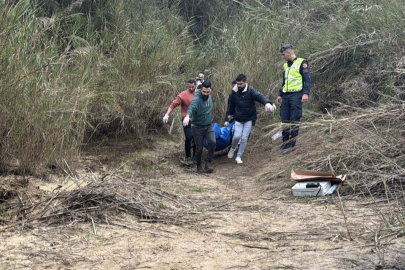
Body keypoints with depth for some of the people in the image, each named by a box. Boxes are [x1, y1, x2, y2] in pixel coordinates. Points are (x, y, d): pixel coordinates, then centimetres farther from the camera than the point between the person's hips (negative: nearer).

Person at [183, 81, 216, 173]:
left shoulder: (209, 97, 2)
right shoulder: (196, 99, -21)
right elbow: (191, 107, -42)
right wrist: (187, 116, -60)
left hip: (209, 126, 5)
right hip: (197, 127, -5)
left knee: (213, 142, -18)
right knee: (199, 148, 2)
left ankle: (208, 162, -5)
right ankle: (199, 166, 23)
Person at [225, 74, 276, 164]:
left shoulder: (250, 91, -14)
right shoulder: (234, 92, -1)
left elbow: (260, 96, -33)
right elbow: (231, 105, 15)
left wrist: (267, 102, -53)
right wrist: (230, 115, 24)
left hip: (249, 119, -2)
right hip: (238, 119, 2)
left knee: (244, 138, -1)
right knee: (237, 136, -11)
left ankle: (239, 156, 14)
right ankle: (233, 148, 21)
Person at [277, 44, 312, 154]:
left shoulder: (301, 63, -3)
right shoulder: (286, 65, 20)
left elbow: (307, 79, -9)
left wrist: (306, 93, -19)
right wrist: (280, 95, 22)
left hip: (296, 95, -7)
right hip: (286, 96, 7)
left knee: (294, 120, -7)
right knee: (285, 120, 4)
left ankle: (291, 144, -5)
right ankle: (285, 143, 11)